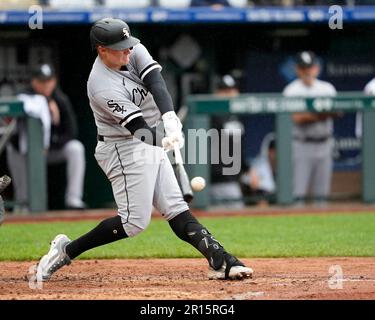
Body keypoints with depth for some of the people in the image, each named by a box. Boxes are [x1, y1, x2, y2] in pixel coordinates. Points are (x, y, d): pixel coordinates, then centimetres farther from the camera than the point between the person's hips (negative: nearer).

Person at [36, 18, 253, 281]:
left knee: (176, 209, 4)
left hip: (150, 144, 8)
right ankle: (66, 250, 0)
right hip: (124, 149, -8)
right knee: (135, 221, -9)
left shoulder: (134, 51, -6)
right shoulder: (103, 87, -27)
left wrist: (170, 117, -38)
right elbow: (139, 128, -31)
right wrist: (165, 140, -50)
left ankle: (220, 262, -2)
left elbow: (156, 83, -21)